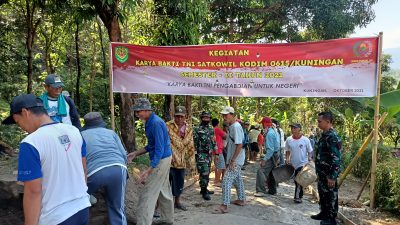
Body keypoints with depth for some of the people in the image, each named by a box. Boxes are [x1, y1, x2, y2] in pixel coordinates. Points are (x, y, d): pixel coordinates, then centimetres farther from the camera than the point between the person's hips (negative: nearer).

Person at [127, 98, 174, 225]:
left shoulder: (156, 123, -22)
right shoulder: (150, 122, 8)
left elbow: (159, 150, -26)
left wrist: (148, 171, -30)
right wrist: (136, 153, 10)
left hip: (161, 160, -10)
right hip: (163, 159, 10)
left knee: (147, 194, -7)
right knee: (164, 190, 19)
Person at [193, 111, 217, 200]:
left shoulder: (211, 129, 12)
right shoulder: (197, 129, -7)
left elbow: (214, 142, 16)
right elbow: (194, 142, -10)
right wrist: (194, 154, -13)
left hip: (209, 154, 7)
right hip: (201, 154, -7)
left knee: (207, 172, 13)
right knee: (204, 173, -10)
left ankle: (204, 188, 25)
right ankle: (204, 192, -4)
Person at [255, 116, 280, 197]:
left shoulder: (269, 133, -20)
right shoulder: (273, 131, 12)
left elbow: (270, 149, -25)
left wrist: (264, 159, -26)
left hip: (271, 156, -11)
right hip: (275, 155, 11)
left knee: (261, 171, -14)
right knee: (271, 173, 19)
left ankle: (261, 191, -15)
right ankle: (272, 190, 29)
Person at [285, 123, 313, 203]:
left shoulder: (305, 140, -9)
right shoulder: (289, 140, -1)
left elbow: (310, 151, -1)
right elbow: (288, 151, 10)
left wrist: (309, 157, -19)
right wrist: (287, 158, -5)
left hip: (303, 164, -4)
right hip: (293, 164, 4)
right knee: (296, 181, 14)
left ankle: (298, 197, 2)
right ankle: (299, 196, 28)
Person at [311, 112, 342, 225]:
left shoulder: (332, 137, -22)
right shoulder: (325, 135, 9)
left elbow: (336, 159, -24)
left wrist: (332, 177, -24)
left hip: (329, 174, -9)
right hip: (322, 172, 9)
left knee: (330, 195, 4)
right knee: (322, 193, 20)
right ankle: (324, 213, 35)